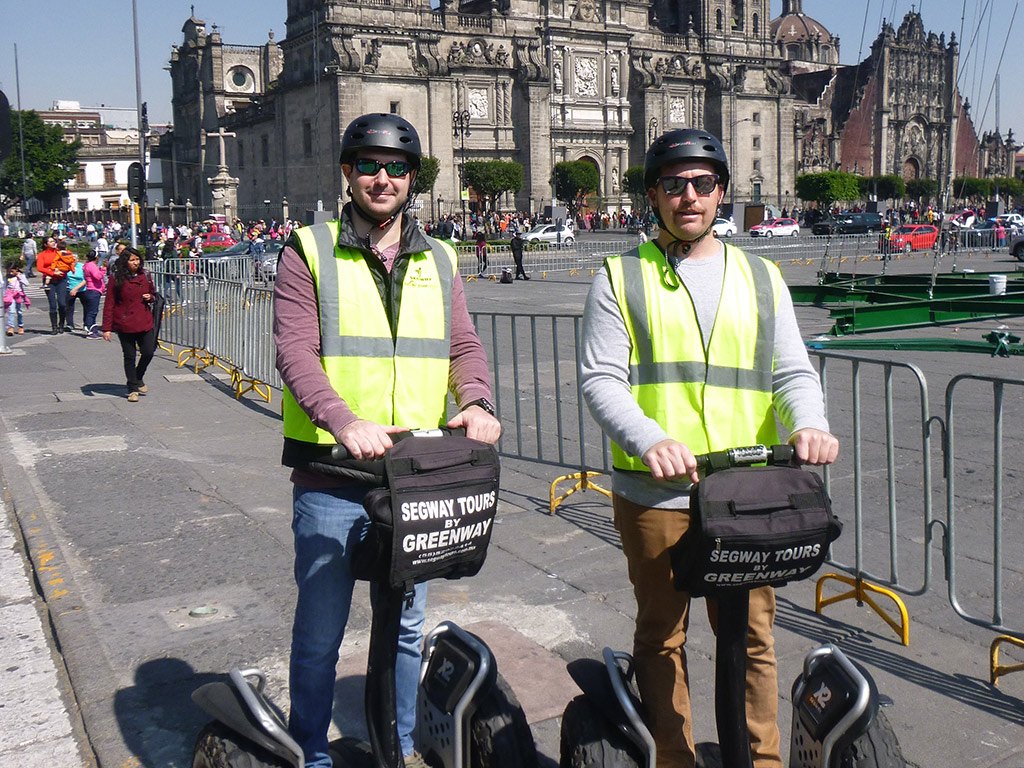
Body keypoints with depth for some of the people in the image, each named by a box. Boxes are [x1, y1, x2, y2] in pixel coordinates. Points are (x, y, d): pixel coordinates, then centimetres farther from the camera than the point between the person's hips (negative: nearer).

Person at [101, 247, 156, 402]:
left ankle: (138, 378, 28)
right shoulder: (116, 279, -6)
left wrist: (150, 297, -2)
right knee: (129, 356, 3)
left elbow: (152, 292, 24)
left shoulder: (144, 276, 6)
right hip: (125, 324, -4)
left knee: (148, 352, -1)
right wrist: (107, 328, -9)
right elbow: (109, 304, -5)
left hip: (145, 322, 4)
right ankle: (132, 389, 16)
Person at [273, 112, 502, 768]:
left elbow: (464, 346, 5)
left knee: (406, 625, 17)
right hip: (330, 475, -3)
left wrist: (476, 401, -17)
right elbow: (294, 352, -12)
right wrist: (345, 421, -29)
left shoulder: (438, 261, 12)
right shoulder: (310, 252, -1)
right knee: (320, 630, 8)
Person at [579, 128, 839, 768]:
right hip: (654, 493, -2)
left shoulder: (761, 278, 14)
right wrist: (650, 440, -22)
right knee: (661, 635, 9)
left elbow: (793, 371, 9)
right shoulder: (621, 278, 4)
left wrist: (807, 424, -13)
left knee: (752, 635, 8)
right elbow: (600, 379, -4)